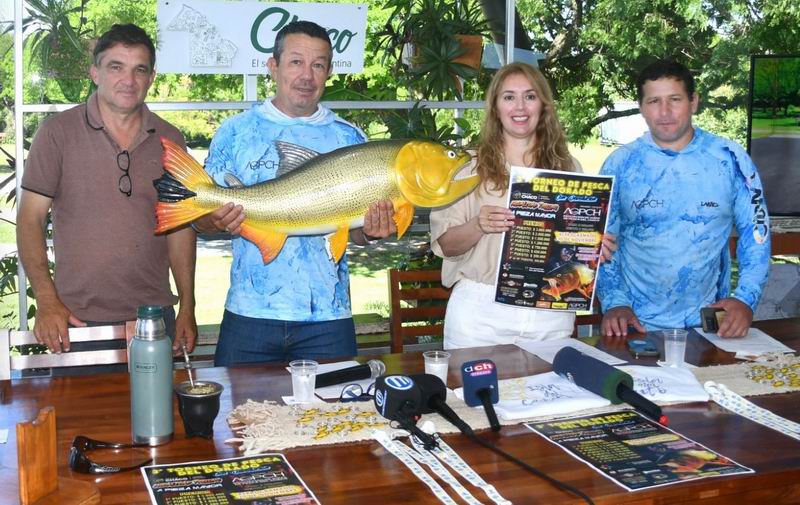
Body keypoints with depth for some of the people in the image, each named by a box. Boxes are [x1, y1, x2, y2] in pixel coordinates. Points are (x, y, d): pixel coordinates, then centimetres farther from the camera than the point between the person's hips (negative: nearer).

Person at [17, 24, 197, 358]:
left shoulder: (170, 140, 5)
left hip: (155, 316, 3)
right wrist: (47, 301, -14)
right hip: (77, 320, -3)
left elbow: (180, 225, 9)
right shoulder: (57, 133, -4)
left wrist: (187, 308, 4)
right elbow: (30, 218, -4)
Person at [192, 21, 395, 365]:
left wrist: (371, 231, -15)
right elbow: (202, 219, 4)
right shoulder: (237, 131, 4)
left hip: (327, 314, 1)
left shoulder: (349, 138, 6)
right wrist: (217, 221, -19)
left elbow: (354, 232, 8)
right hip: (250, 311, -1)